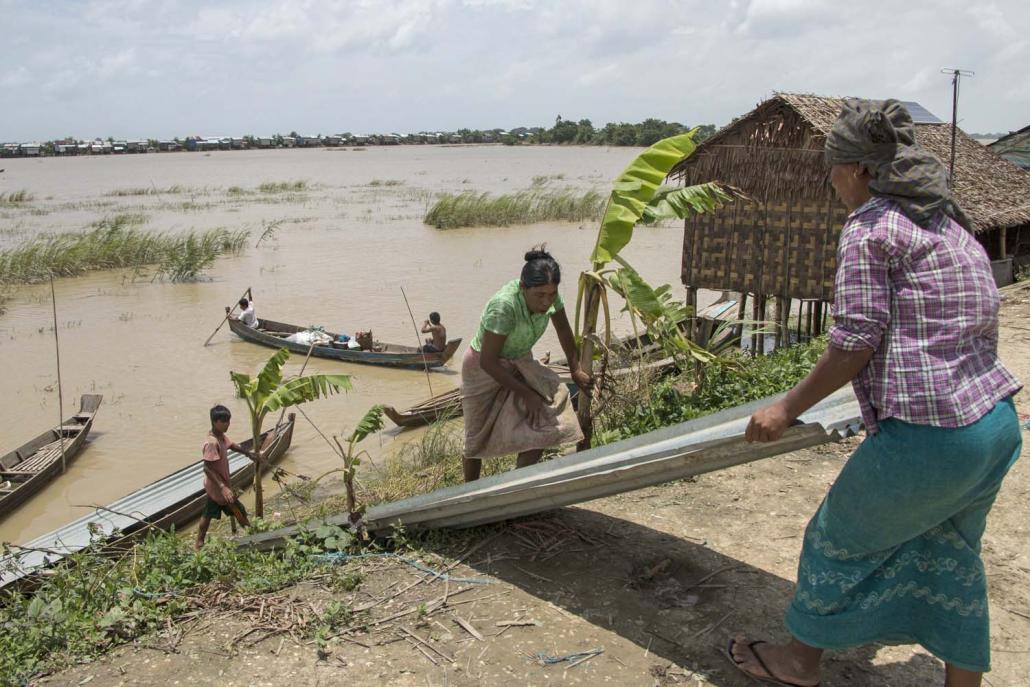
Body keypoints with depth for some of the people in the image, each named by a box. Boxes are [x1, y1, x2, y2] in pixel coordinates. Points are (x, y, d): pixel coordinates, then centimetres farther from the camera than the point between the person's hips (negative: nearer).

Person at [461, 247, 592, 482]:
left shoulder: (549, 294, -19)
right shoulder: (504, 306, -37)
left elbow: (564, 330, 2)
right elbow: (488, 362, -30)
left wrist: (576, 370, 9)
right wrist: (526, 394, -25)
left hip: (520, 362, 5)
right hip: (483, 369, -5)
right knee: (477, 438, 9)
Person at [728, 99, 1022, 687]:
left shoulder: (869, 227, -10)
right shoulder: (953, 224, 16)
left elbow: (855, 341, -15)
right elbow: (981, 326, 18)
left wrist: (788, 408, -6)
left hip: (928, 434, -8)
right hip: (999, 422, 8)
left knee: (840, 537, 13)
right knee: (951, 557, 22)